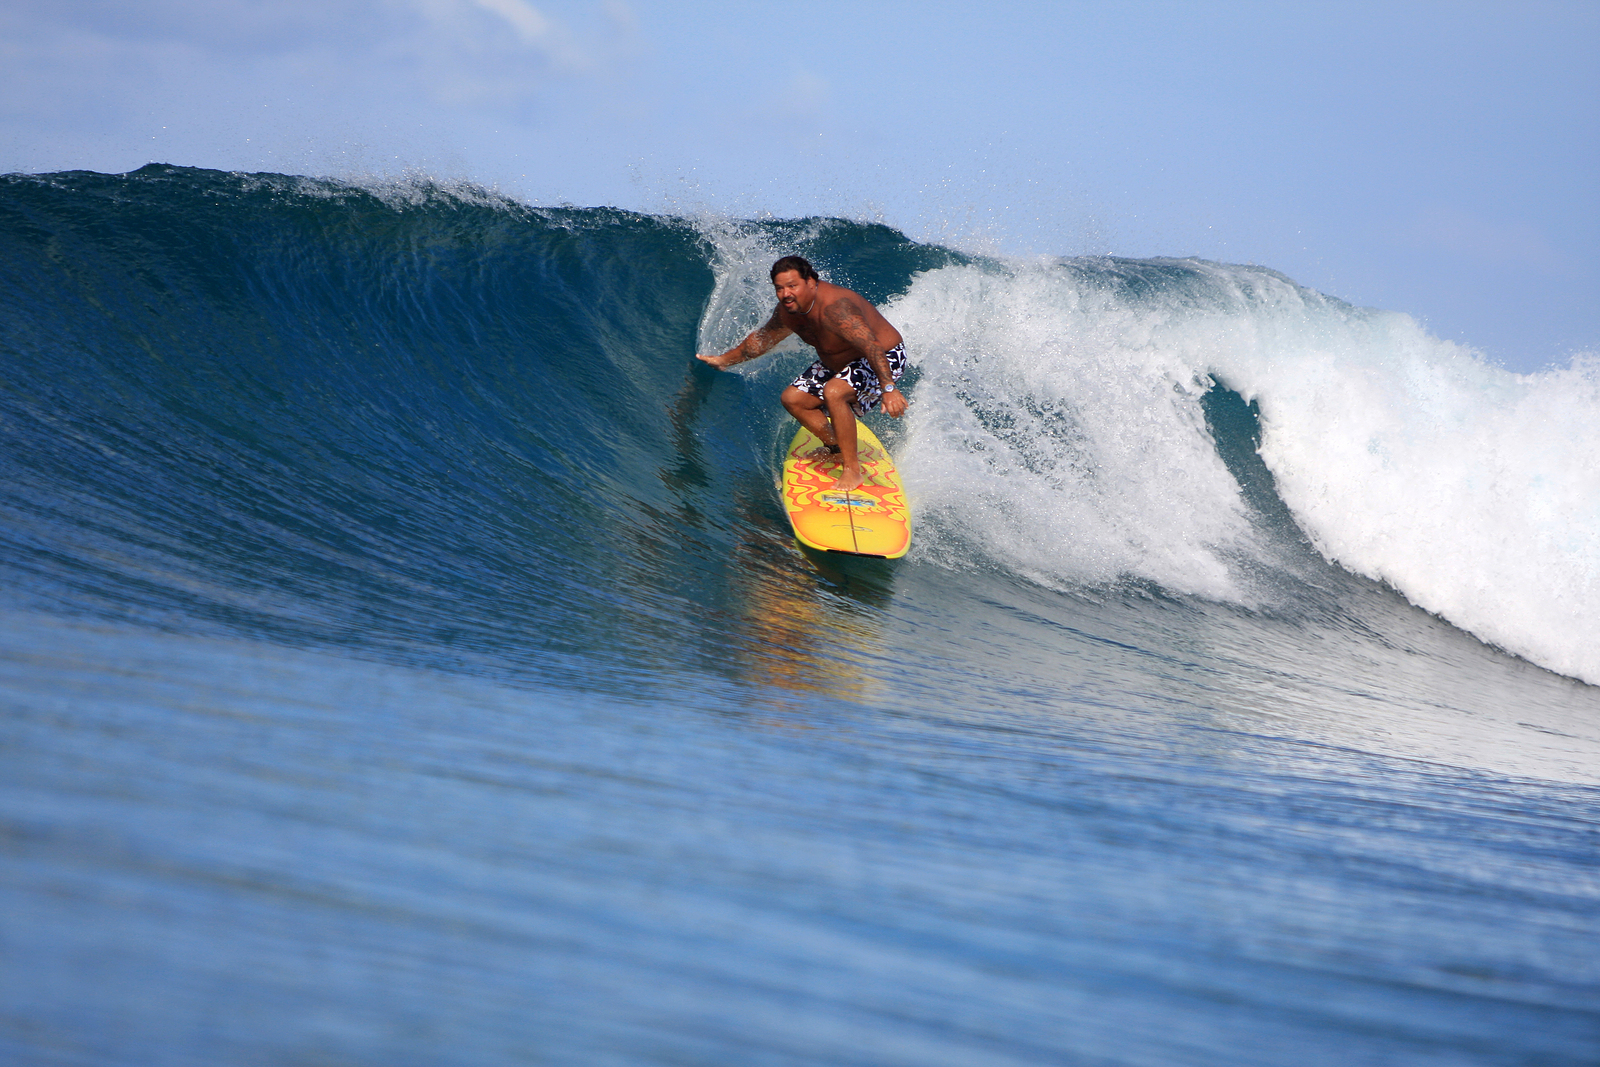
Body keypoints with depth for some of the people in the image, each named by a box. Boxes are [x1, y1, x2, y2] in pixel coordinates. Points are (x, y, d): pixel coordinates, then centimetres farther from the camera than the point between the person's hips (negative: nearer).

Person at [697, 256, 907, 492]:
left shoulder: (834, 308, -37)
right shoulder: (788, 311, -9)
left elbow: (872, 346, -48)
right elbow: (763, 338, 13)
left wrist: (888, 388, -60)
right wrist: (725, 360, 24)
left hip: (885, 360, -9)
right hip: (839, 363, 9)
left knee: (834, 392, -33)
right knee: (793, 399, 5)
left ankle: (852, 468, -24)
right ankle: (837, 449, 20)